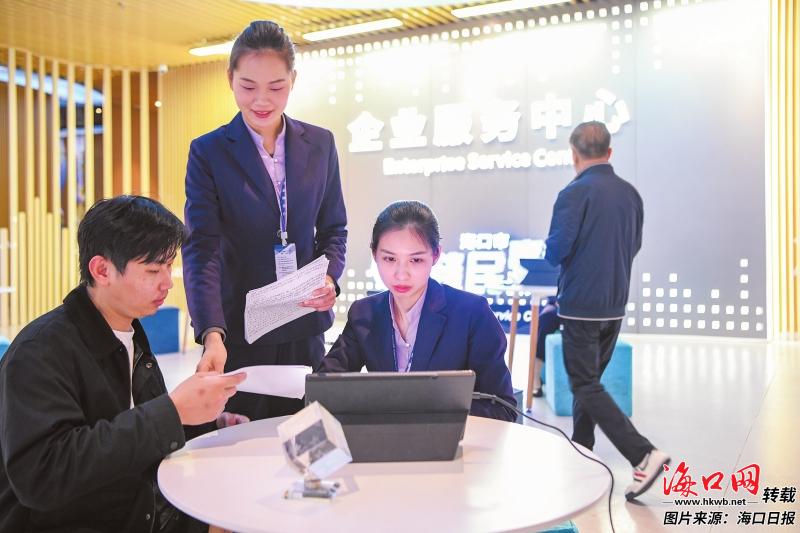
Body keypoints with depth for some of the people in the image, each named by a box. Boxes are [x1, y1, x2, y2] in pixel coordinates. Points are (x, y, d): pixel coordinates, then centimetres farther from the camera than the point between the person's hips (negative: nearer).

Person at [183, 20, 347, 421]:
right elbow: (201, 249, -12)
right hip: (238, 332, -2)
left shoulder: (320, 145, 5)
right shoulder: (208, 152, -4)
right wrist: (211, 334, -25)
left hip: (305, 328, 3)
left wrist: (330, 278, -10)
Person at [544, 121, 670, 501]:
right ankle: (580, 454, 27)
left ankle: (643, 454, -12)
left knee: (586, 386, -1)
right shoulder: (630, 194, 6)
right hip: (615, 304, 7)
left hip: (581, 305, -7)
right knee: (590, 380, 19)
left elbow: (556, 251, -19)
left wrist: (553, 250, 3)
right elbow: (634, 245, 16)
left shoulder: (575, 193, -15)